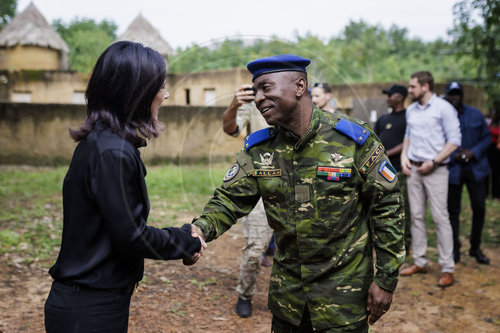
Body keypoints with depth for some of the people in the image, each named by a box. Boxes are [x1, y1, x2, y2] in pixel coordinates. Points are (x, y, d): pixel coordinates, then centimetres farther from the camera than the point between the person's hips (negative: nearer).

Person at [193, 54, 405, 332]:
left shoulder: (354, 139, -13)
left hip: (343, 287, -3)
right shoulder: (258, 148, -2)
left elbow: (387, 207, -9)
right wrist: (199, 229, -25)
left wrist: (386, 279, -8)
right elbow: (230, 199, -3)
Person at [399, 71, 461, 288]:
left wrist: (433, 162, -14)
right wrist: (404, 156, 8)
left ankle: (447, 268, 2)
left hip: (435, 170, -6)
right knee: (416, 216, 9)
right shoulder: (411, 110, 13)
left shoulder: (443, 108, -7)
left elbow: (454, 140, -9)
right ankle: (419, 262, 19)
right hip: (413, 169, 6)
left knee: (440, 217, -6)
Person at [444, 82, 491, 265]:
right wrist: (453, 156, -15)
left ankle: (475, 248, 22)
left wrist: (474, 152, -9)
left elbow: (487, 137, 8)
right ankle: (455, 250, 20)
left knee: (479, 208, 3)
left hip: (475, 168, 2)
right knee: (453, 211, 4)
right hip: (452, 170, -2)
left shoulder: (475, 114, 4)